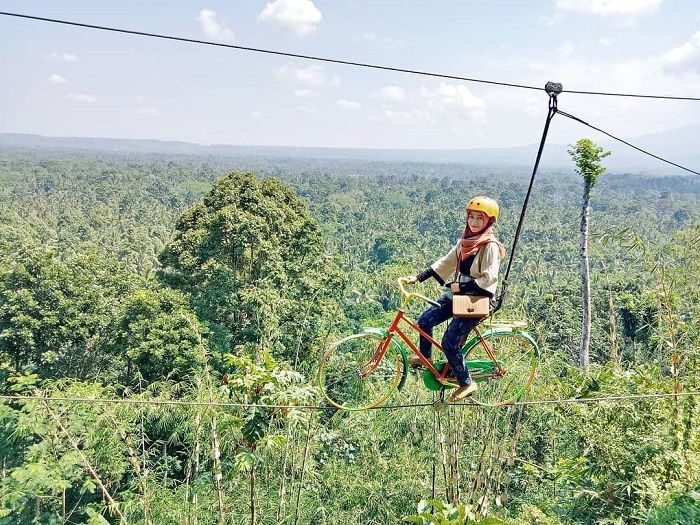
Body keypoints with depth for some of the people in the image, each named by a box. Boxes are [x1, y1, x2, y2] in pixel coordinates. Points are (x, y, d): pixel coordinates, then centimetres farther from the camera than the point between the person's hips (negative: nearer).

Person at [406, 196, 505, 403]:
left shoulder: (490, 246, -17)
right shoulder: (465, 241, 7)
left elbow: (489, 278, -22)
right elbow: (446, 262, 8)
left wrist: (462, 286, -22)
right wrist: (419, 277, 1)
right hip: (458, 294, 8)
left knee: (449, 341, -13)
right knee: (424, 320, 2)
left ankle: (466, 383, 5)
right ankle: (425, 357, 29)